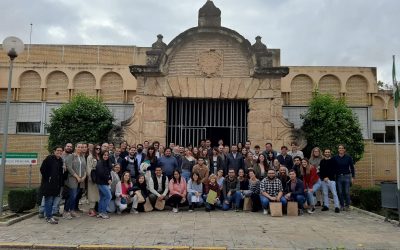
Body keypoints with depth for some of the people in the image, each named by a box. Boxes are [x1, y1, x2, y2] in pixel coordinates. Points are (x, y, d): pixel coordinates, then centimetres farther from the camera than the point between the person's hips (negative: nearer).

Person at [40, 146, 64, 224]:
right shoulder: (49, 158, -10)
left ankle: (49, 216, 22)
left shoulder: (60, 160, 11)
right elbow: (42, 169, -13)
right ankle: (49, 217, 4)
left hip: (56, 184, 7)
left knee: (52, 201, 13)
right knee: (48, 200, -3)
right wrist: (47, 178, -11)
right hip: (48, 183, -7)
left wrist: (61, 182, 9)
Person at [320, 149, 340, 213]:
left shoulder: (333, 161, 1)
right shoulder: (322, 161, 12)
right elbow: (320, 171, 10)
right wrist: (324, 178, -4)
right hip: (323, 180, 4)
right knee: (325, 193, 8)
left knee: (334, 193, -6)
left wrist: (328, 177, -10)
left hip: (331, 179, -4)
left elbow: (334, 170, -4)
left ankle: (337, 207, -3)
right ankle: (326, 206, 15)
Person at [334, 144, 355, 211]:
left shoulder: (348, 157, -2)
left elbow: (352, 167, 4)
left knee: (347, 192, -1)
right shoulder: (335, 158, 0)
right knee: (340, 192, 3)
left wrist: (353, 177, 0)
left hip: (347, 176, -1)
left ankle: (347, 205, 12)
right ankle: (342, 205, 15)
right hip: (339, 177, 1)